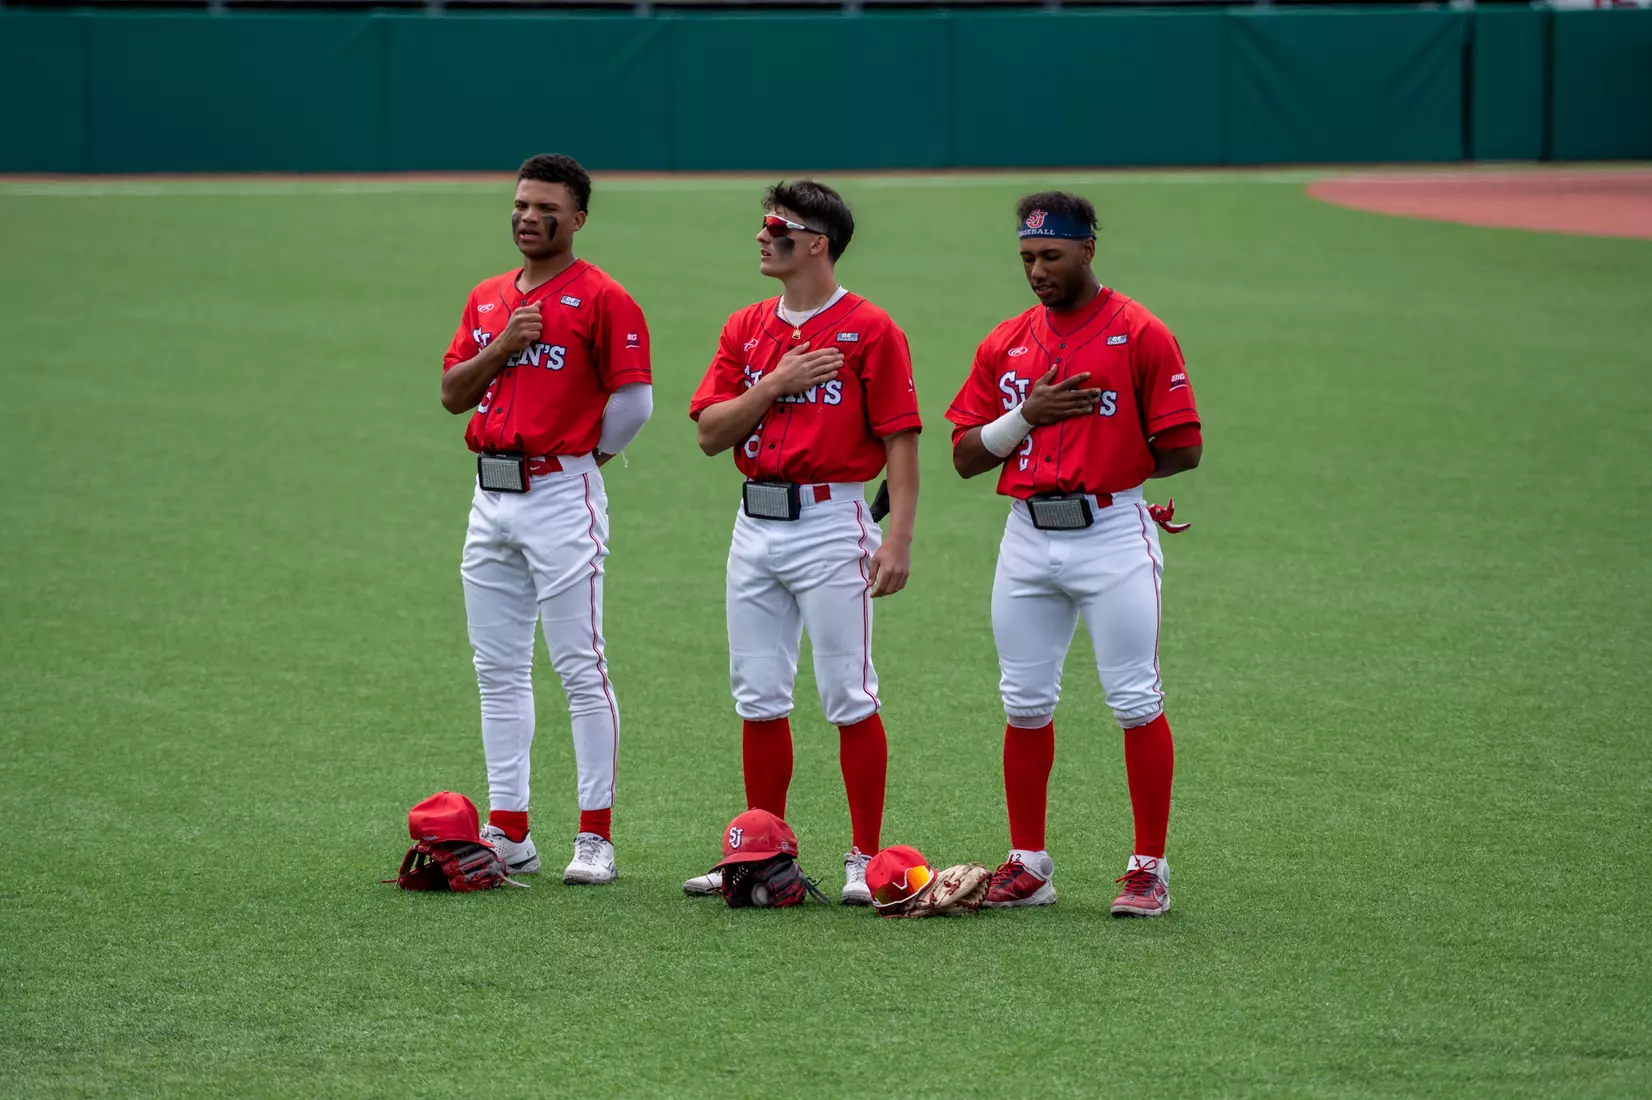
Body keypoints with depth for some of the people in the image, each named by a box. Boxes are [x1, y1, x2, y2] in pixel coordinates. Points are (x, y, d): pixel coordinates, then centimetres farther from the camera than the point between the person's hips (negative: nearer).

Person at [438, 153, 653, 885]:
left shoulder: (601, 299, -7)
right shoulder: (487, 299, 15)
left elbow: (633, 401, -10)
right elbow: (452, 394, 11)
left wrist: (585, 458, 2)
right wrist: (502, 346, -5)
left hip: (561, 496, -7)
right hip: (491, 497, 7)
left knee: (580, 669, -6)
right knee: (498, 672, 9)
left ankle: (596, 837, -4)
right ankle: (507, 833, 14)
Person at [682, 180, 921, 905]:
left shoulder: (869, 329, -5)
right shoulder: (747, 330, 13)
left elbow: (900, 441, -8)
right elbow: (711, 432, 6)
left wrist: (899, 539, -16)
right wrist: (776, 382, -8)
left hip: (832, 525, -6)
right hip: (756, 526, 6)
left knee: (849, 698, -4)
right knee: (758, 699, 9)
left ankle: (865, 861, 1)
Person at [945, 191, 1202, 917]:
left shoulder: (1140, 335, -4)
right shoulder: (1004, 345, 11)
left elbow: (1183, 449, -7)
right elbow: (965, 456, 8)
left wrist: (1105, 468, 0)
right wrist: (1028, 417, -8)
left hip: (1113, 534, -5)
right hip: (1028, 538, 5)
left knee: (1135, 700, -5)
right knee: (1025, 702, 7)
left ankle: (1149, 867, 0)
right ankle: (1027, 864, 15)